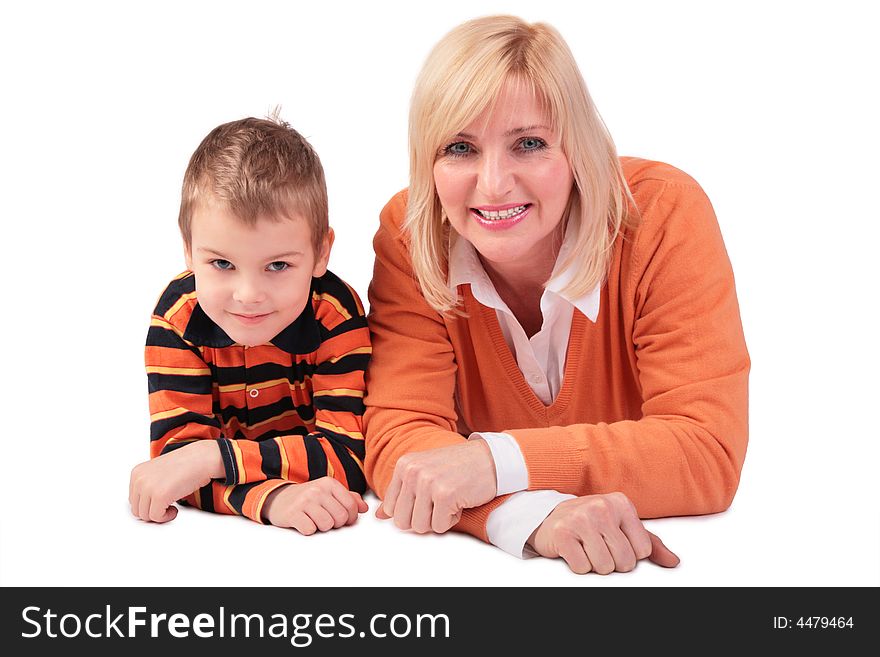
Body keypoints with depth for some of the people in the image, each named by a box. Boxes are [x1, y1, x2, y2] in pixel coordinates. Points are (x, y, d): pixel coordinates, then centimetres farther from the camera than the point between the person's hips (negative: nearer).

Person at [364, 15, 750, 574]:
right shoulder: (408, 235, -14)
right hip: (491, 553, 1)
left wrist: (500, 459, -33)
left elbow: (710, 452, -23)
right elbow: (399, 437, -19)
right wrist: (533, 515, -38)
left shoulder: (664, 215, -19)